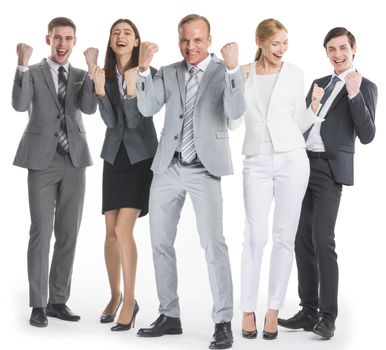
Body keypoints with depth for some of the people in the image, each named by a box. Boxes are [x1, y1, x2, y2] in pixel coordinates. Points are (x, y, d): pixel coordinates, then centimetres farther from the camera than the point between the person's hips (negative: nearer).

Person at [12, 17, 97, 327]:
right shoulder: (33, 73, 3)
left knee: (69, 234, 6)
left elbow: (89, 108, -8)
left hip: (75, 161, 4)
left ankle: (58, 300, 15)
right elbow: (20, 105, -15)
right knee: (41, 232, -5)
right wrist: (22, 65, -22)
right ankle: (38, 305, 1)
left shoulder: (81, 76, 11)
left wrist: (92, 68, -16)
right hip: (43, 161, -3)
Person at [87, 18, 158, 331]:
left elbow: (134, 120, -14)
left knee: (123, 229, -15)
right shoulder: (106, 75, 4)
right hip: (115, 156, 4)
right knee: (112, 231, 6)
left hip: (142, 156, -4)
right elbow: (111, 121, -7)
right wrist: (100, 91, -22)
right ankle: (115, 295, 24)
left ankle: (130, 300, -6)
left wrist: (133, 88, -28)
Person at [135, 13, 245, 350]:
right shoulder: (168, 73, 10)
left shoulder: (224, 71, -1)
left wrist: (233, 67, -28)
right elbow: (147, 107, -3)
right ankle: (169, 316, 22)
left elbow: (235, 112, -16)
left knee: (214, 243, -10)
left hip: (204, 169, -5)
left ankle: (223, 322, -3)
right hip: (168, 168, 5)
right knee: (161, 243, 10)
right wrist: (144, 68, -16)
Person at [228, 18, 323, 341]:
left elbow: (299, 124, 10)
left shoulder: (295, 74, 5)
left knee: (284, 236, 2)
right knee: (256, 236, -6)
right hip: (257, 162, 0)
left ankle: (274, 310, 9)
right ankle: (248, 310, 2)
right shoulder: (243, 73, 5)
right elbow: (233, 123, 1)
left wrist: (314, 107, -7)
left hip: (291, 159, 1)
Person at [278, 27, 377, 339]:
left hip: (330, 169, -6)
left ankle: (328, 316, -9)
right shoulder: (319, 83, 18)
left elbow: (367, 136, -10)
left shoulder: (365, 87, 0)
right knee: (302, 240, 5)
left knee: (323, 240, -14)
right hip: (303, 164, 6)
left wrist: (354, 94, -18)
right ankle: (308, 311, 11)